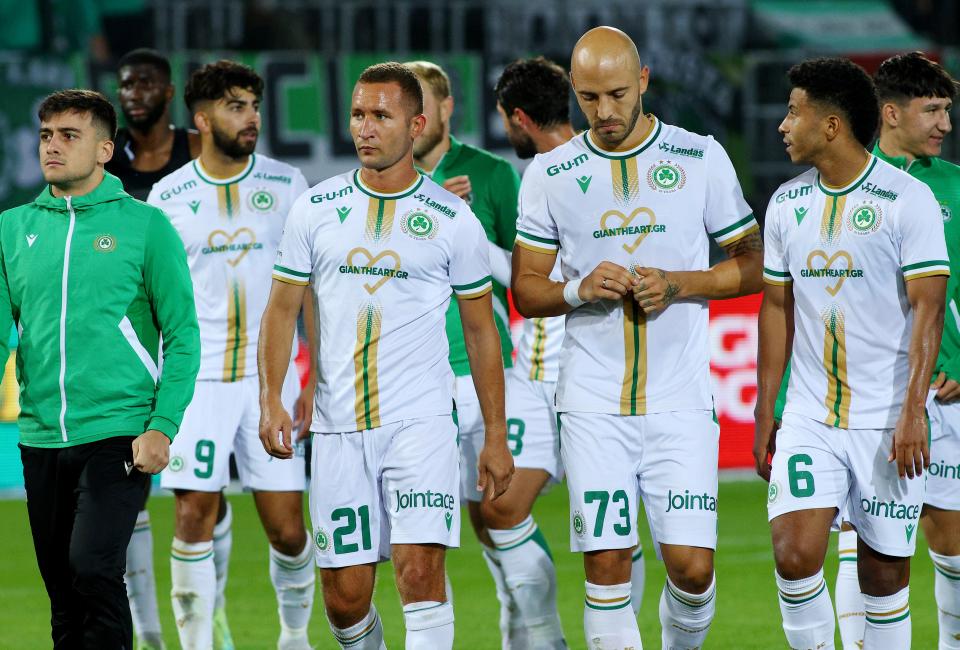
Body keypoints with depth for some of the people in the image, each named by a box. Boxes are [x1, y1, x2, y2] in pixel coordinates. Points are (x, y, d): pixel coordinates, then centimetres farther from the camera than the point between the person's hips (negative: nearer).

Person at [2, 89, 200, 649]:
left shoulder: (145, 226, -1)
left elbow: (183, 337, -2)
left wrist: (162, 428, -11)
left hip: (118, 434, -4)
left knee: (94, 571, -19)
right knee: (62, 591, 8)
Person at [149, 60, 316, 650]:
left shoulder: (286, 184, 3)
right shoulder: (169, 196, 4)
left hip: (273, 374, 0)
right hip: (196, 375, 0)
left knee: (288, 529, -2)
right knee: (195, 514, -7)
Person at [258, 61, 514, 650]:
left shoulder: (453, 219, 1)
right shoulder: (316, 209, 6)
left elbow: (482, 329, 7)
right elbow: (284, 307, 12)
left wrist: (496, 436, 5)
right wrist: (272, 398, -3)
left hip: (421, 423, -2)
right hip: (339, 425, 2)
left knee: (421, 569, -18)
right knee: (344, 596, 3)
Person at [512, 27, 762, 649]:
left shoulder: (702, 159, 1)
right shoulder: (551, 174, 4)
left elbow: (752, 266, 6)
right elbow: (525, 289, 9)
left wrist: (677, 285, -11)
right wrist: (580, 290, -12)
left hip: (681, 401, -1)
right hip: (593, 403, 1)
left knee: (692, 567, -6)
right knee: (606, 566, -4)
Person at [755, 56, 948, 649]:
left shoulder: (909, 200, -8)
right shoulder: (787, 203, 8)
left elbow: (928, 307, -11)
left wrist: (913, 411, -19)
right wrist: (764, 415, 12)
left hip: (886, 420, -4)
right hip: (809, 418, 4)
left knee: (885, 572, 2)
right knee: (794, 555, -14)